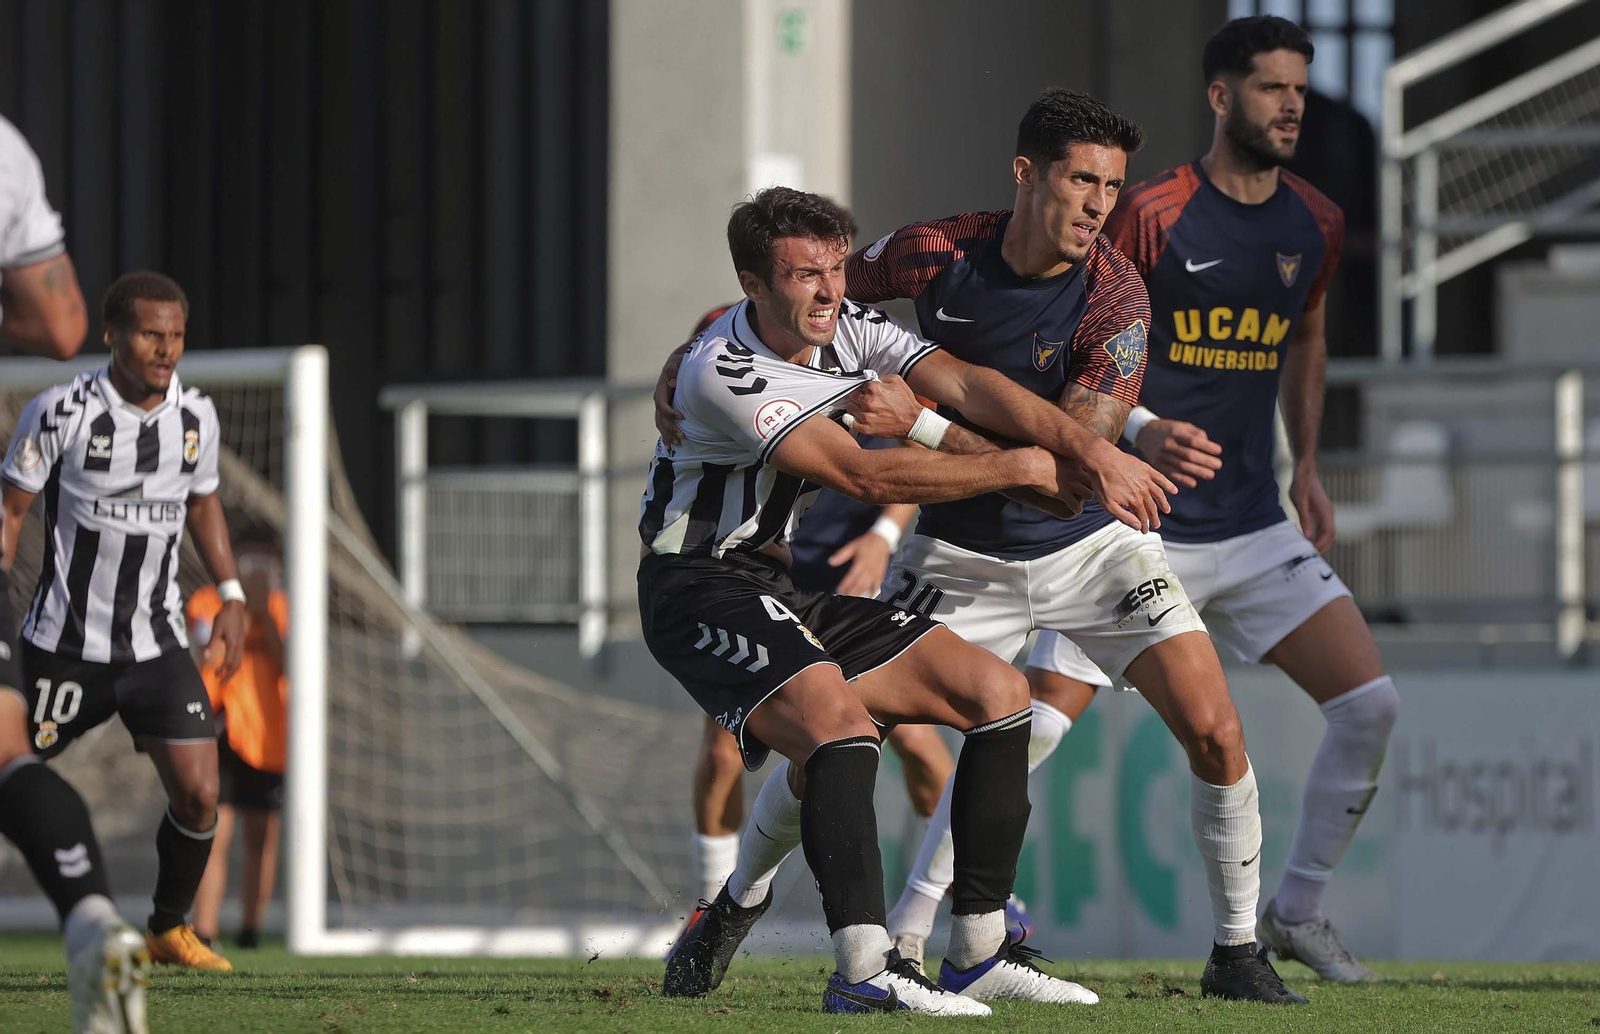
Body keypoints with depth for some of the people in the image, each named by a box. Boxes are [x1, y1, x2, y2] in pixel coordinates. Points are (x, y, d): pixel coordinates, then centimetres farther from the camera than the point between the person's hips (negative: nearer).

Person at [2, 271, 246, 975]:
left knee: (198, 794, -7)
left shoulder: (196, 416, 3)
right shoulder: (62, 412, -12)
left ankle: (169, 929, 15)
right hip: (65, 645, -3)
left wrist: (230, 594, 13)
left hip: (156, 644, 3)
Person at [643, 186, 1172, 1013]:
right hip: (701, 594, -9)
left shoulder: (851, 330, 1)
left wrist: (1091, 454, -26)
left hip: (791, 589, 9)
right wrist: (1023, 468, -20)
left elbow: (965, 385, -10)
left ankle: (979, 953, 5)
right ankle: (864, 970, -43)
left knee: (998, 691, 3)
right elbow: (862, 476, -26)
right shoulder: (723, 372, -23)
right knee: (839, 723, -34)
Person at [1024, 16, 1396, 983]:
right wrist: (1141, 430, -28)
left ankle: (1297, 912, 11)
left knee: (1372, 704, -6)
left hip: (1253, 531, 5)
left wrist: (1307, 466, 18)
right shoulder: (1152, 215, -12)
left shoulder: (1317, 225, 5)